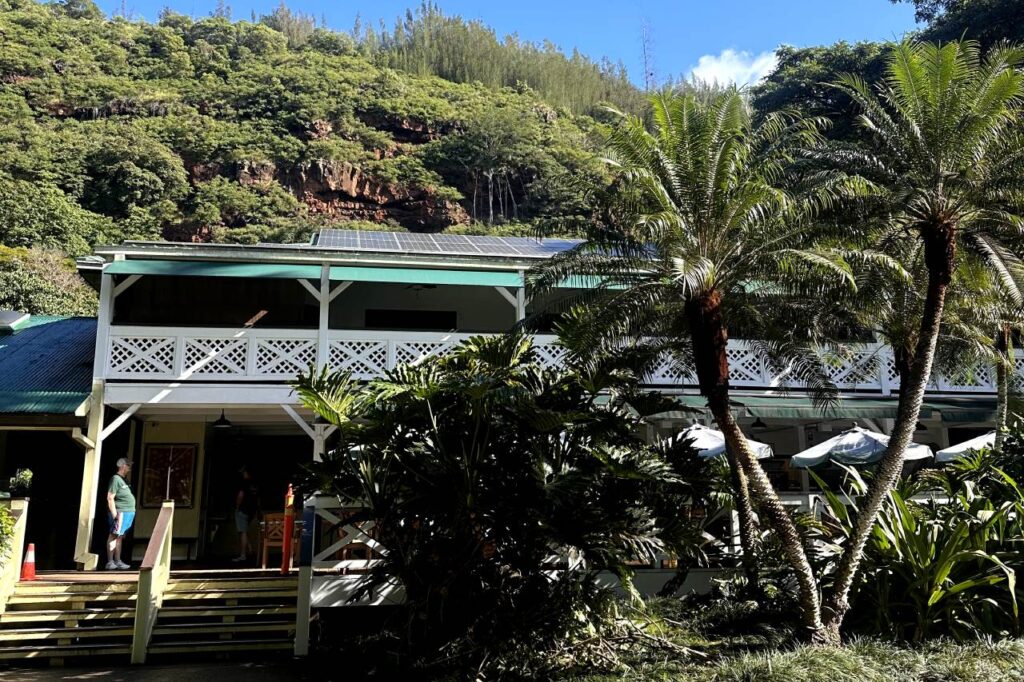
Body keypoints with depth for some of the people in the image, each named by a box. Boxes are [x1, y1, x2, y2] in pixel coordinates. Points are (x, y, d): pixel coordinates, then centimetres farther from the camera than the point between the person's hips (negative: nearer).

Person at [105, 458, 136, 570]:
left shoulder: (124, 480, 19)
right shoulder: (116, 479, -9)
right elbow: (110, 498, -15)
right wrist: (114, 515, -20)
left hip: (128, 513, 9)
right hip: (120, 513, -9)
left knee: (119, 537, 11)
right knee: (114, 536, -7)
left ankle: (118, 561, 14)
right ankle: (110, 562, -7)